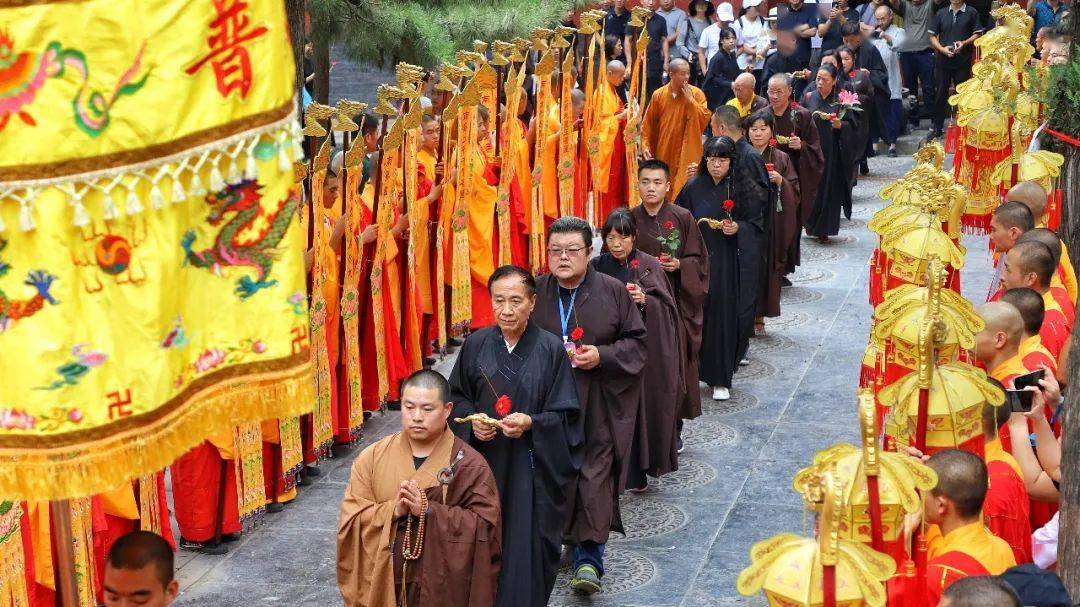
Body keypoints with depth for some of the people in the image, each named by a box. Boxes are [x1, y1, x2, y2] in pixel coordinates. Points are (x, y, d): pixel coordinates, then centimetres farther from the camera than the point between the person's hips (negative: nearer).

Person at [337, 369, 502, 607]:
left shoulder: (470, 464, -7)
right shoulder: (372, 458, 0)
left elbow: (485, 525, -13)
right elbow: (350, 519, -4)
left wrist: (429, 510, -21)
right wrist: (393, 510, -20)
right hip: (381, 582, 2)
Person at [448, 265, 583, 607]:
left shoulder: (551, 349, -6)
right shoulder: (476, 344, 1)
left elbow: (566, 413, -4)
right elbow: (457, 397, 11)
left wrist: (530, 423, -20)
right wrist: (472, 420, -8)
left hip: (532, 467, -2)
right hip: (484, 463, 2)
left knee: (527, 545, 0)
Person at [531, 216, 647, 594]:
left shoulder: (612, 292, -2)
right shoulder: (535, 292, 2)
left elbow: (636, 342, 2)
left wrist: (601, 356, -13)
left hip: (598, 406, -2)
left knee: (594, 474, -5)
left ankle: (589, 556, -1)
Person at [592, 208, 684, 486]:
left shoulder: (649, 266, 0)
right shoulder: (598, 267, 3)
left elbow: (667, 307, -2)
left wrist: (646, 301, -19)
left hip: (645, 351, 0)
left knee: (643, 407, 2)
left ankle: (639, 470, 17)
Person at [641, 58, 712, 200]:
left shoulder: (696, 93, -4)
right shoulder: (658, 95, 0)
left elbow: (705, 119, -14)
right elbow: (648, 123, 6)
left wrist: (690, 100, -17)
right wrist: (645, 145, -2)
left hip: (687, 152, -2)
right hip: (664, 152, 2)